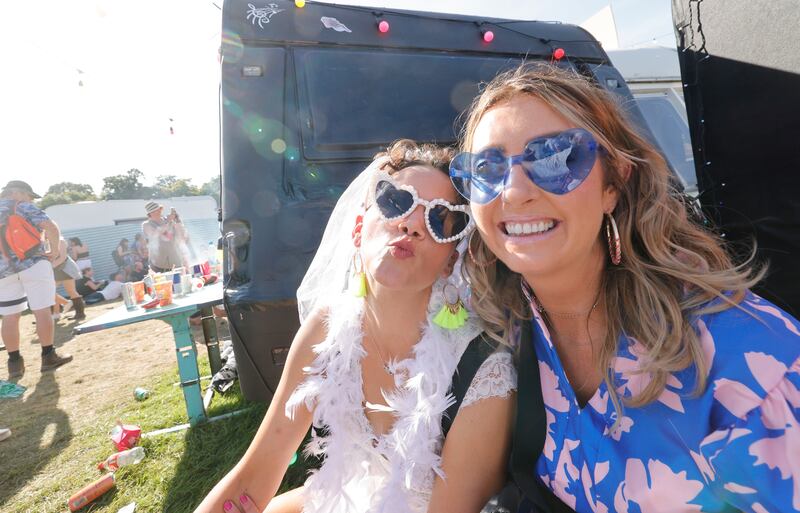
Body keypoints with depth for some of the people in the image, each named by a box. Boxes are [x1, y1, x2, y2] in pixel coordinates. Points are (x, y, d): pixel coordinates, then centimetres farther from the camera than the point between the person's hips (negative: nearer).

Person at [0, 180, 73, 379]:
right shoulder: (22, 207, -1)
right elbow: (51, 228, -15)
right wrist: (54, 250, -4)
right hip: (33, 264, -5)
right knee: (42, 311, 0)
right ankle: (48, 356, 4)